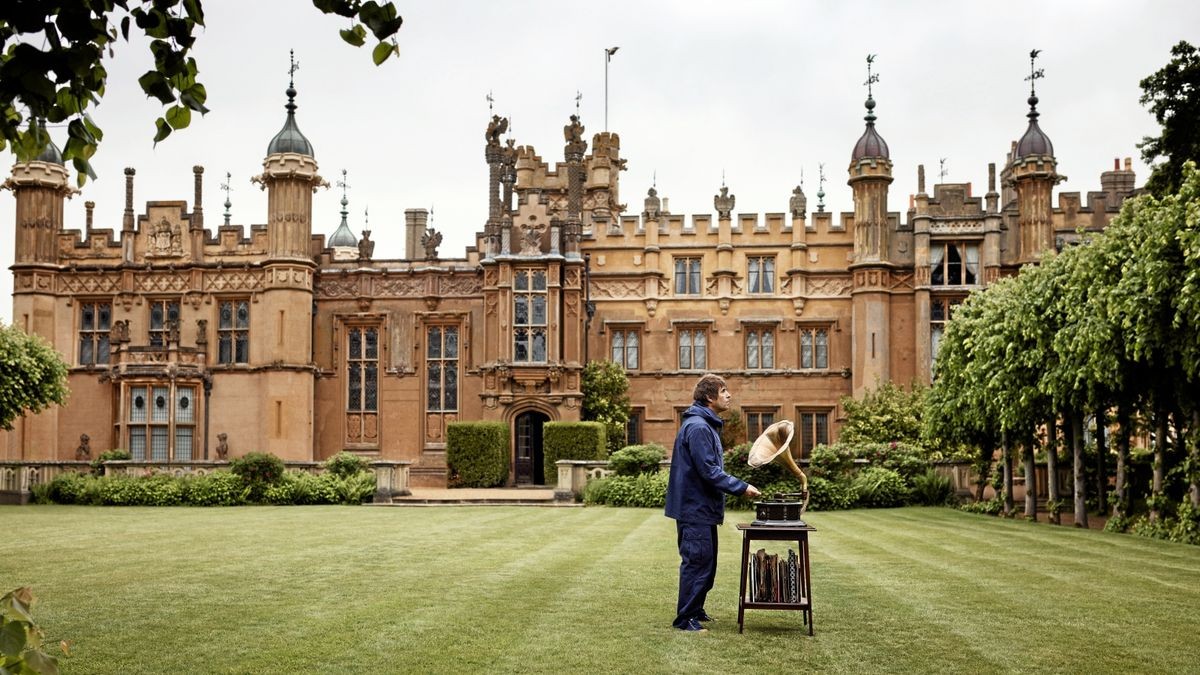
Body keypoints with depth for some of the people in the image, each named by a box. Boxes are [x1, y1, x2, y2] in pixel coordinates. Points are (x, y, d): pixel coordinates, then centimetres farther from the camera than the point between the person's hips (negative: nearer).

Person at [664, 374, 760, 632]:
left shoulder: (707, 425, 15)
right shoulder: (698, 427, -18)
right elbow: (709, 471, -22)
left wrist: (738, 486, 14)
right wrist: (742, 487, -18)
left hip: (703, 509, 11)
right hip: (695, 507, -11)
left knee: (707, 563, 17)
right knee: (696, 562, -5)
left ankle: (696, 610, 27)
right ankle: (685, 618, 3)